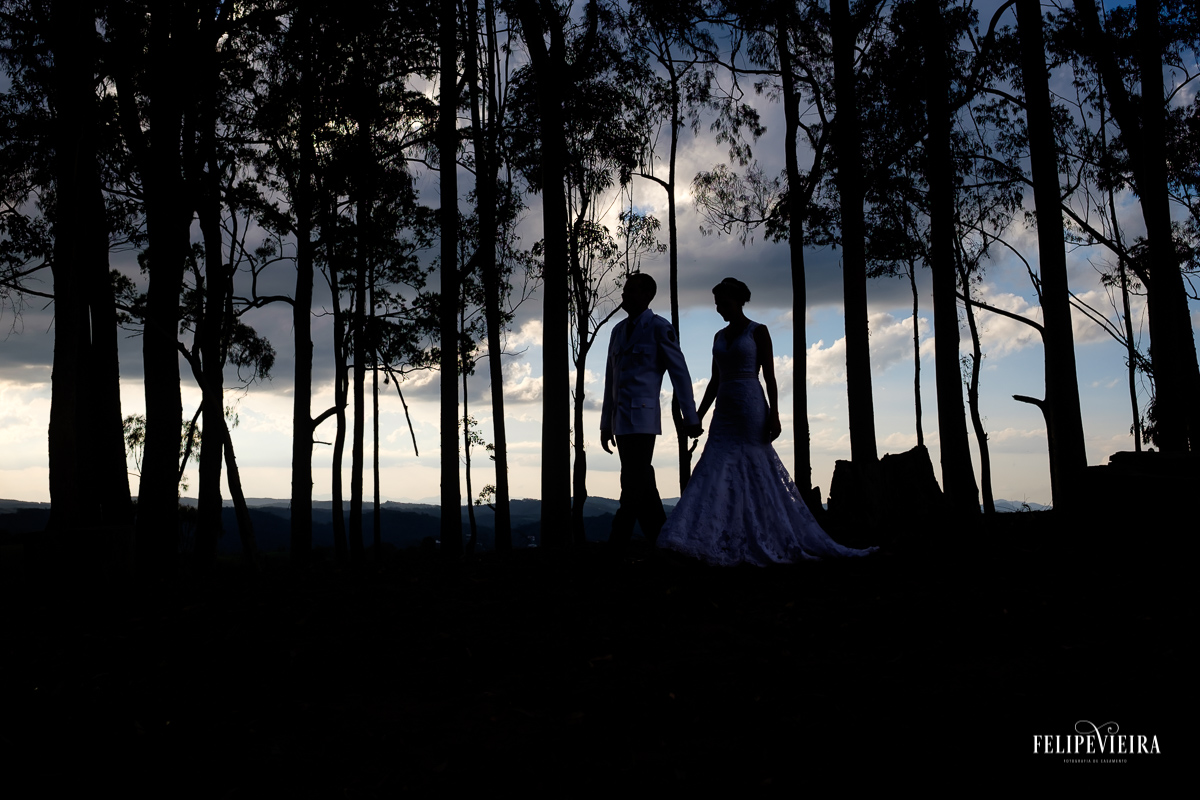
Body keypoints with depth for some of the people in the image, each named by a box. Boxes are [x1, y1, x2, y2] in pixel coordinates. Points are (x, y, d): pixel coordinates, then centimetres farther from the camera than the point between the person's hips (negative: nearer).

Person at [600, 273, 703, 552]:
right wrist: (606, 424, 19)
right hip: (621, 420, 7)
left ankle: (615, 548, -10)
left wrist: (690, 416, -5)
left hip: (642, 416, -7)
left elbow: (679, 373, -4)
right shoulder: (618, 330, 16)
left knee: (634, 483, -11)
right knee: (642, 484, 9)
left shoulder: (659, 328, -3)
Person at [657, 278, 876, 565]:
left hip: (751, 409, -6)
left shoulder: (758, 331, -1)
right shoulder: (719, 336, 15)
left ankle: (771, 542, 5)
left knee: (755, 473, -4)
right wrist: (698, 415, 12)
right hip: (724, 412, 6)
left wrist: (774, 415, -14)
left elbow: (770, 376, -6)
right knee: (715, 472, -4)